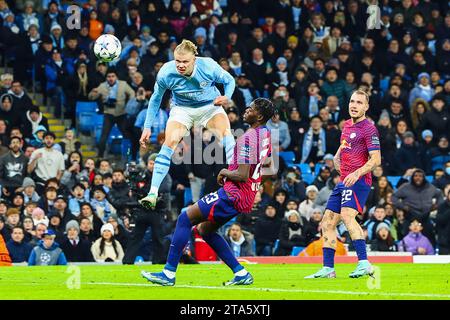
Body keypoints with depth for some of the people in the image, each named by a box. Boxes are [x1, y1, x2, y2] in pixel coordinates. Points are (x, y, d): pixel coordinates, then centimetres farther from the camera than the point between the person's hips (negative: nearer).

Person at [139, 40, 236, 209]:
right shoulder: (166, 73, -23)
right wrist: (147, 127, -5)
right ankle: (153, 194, -22)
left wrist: (226, 97, -28)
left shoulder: (208, 67, -26)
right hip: (182, 109, 0)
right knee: (170, 142, -22)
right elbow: (155, 99, -4)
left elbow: (229, 80, -6)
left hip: (210, 106, 0)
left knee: (225, 133, -28)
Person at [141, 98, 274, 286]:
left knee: (185, 218, -7)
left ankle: (169, 273, -10)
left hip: (234, 194, -10)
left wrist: (225, 172, -5)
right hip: (247, 197, 10)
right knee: (205, 230, 21)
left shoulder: (247, 138, -20)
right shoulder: (266, 133, 10)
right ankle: (241, 274, 17)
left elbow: (242, 175, -24)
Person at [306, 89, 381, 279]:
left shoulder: (368, 129, -8)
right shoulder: (347, 125, 18)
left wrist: (357, 173, -28)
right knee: (327, 222, 8)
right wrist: (337, 158, 17)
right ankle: (328, 269, 14)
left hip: (358, 181, -9)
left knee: (347, 215, -30)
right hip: (343, 182, 9)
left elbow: (376, 159, -16)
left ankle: (364, 264, -38)